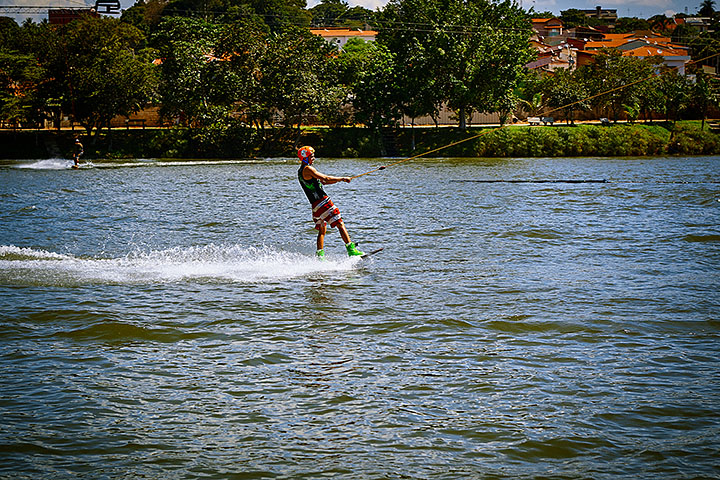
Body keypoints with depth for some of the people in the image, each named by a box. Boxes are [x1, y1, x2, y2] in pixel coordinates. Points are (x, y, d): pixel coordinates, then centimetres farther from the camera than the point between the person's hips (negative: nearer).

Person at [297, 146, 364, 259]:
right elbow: (325, 178, -14)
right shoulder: (307, 169, -10)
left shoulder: (300, 172, 20)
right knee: (340, 224, -9)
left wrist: (339, 179, 15)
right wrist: (342, 178, -4)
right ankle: (351, 249, -15)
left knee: (322, 230, 17)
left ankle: (320, 255, 10)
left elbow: (322, 181, 23)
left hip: (315, 206, 10)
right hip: (322, 201, -10)